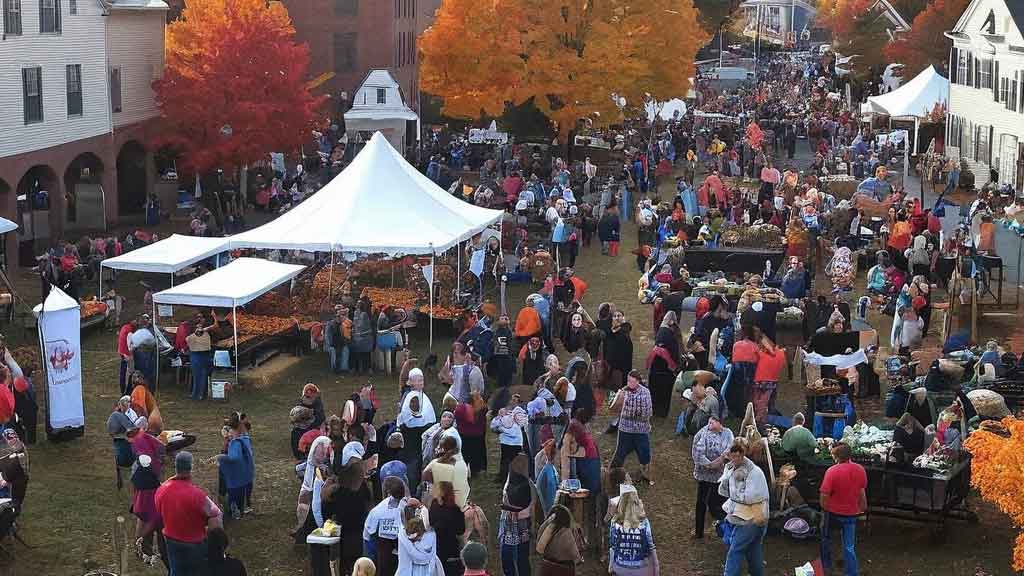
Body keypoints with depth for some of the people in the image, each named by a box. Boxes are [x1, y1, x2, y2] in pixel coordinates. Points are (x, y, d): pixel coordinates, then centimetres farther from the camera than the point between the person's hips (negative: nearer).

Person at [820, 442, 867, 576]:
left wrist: (824, 508, -1)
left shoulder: (832, 471, -25)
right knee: (849, 547, 11)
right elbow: (862, 492, 4)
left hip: (833, 512, -3)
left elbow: (825, 494, -20)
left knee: (826, 539, 24)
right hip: (851, 513, 3)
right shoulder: (860, 470, -10)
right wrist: (863, 507, 20)